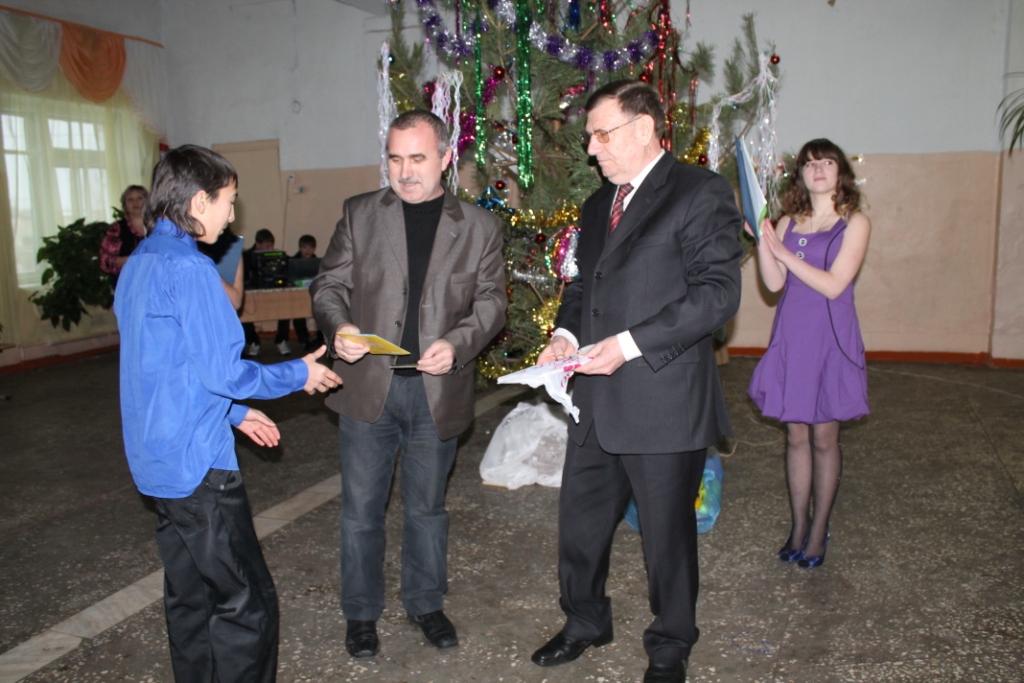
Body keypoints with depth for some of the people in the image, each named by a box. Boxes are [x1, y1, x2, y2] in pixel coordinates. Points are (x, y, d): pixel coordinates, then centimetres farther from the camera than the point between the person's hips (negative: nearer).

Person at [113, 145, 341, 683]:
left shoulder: (138, 264, 12)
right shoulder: (188, 267, -17)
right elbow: (223, 370, -19)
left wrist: (233, 412, 18)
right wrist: (299, 374, -4)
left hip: (156, 459, 10)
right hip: (197, 462, -10)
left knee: (189, 597, 20)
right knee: (247, 604, -2)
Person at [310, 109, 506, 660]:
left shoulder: (479, 227, 3)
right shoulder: (360, 213, 4)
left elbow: (491, 301, 1)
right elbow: (329, 284, 4)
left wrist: (458, 343, -18)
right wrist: (338, 326, -17)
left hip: (437, 389, 0)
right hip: (367, 385, 0)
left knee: (427, 507, 16)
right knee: (361, 508, 11)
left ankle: (425, 603, 36)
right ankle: (361, 613, 30)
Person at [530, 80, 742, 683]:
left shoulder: (701, 193, -8)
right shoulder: (598, 204, 16)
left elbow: (718, 293, -16)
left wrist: (629, 344, -21)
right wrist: (567, 334, 3)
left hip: (664, 402, -7)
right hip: (596, 403, 7)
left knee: (668, 534, 10)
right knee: (580, 521, 17)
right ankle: (585, 622, 42)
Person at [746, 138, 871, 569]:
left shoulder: (855, 223, -3)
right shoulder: (788, 224, 8)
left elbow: (833, 285, -13)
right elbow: (774, 283, -3)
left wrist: (783, 251, -11)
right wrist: (761, 238, -13)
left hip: (830, 339, -3)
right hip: (791, 336, 3)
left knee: (823, 437, 5)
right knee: (795, 436, 9)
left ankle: (819, 529, 19)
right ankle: (798, 526, 21)